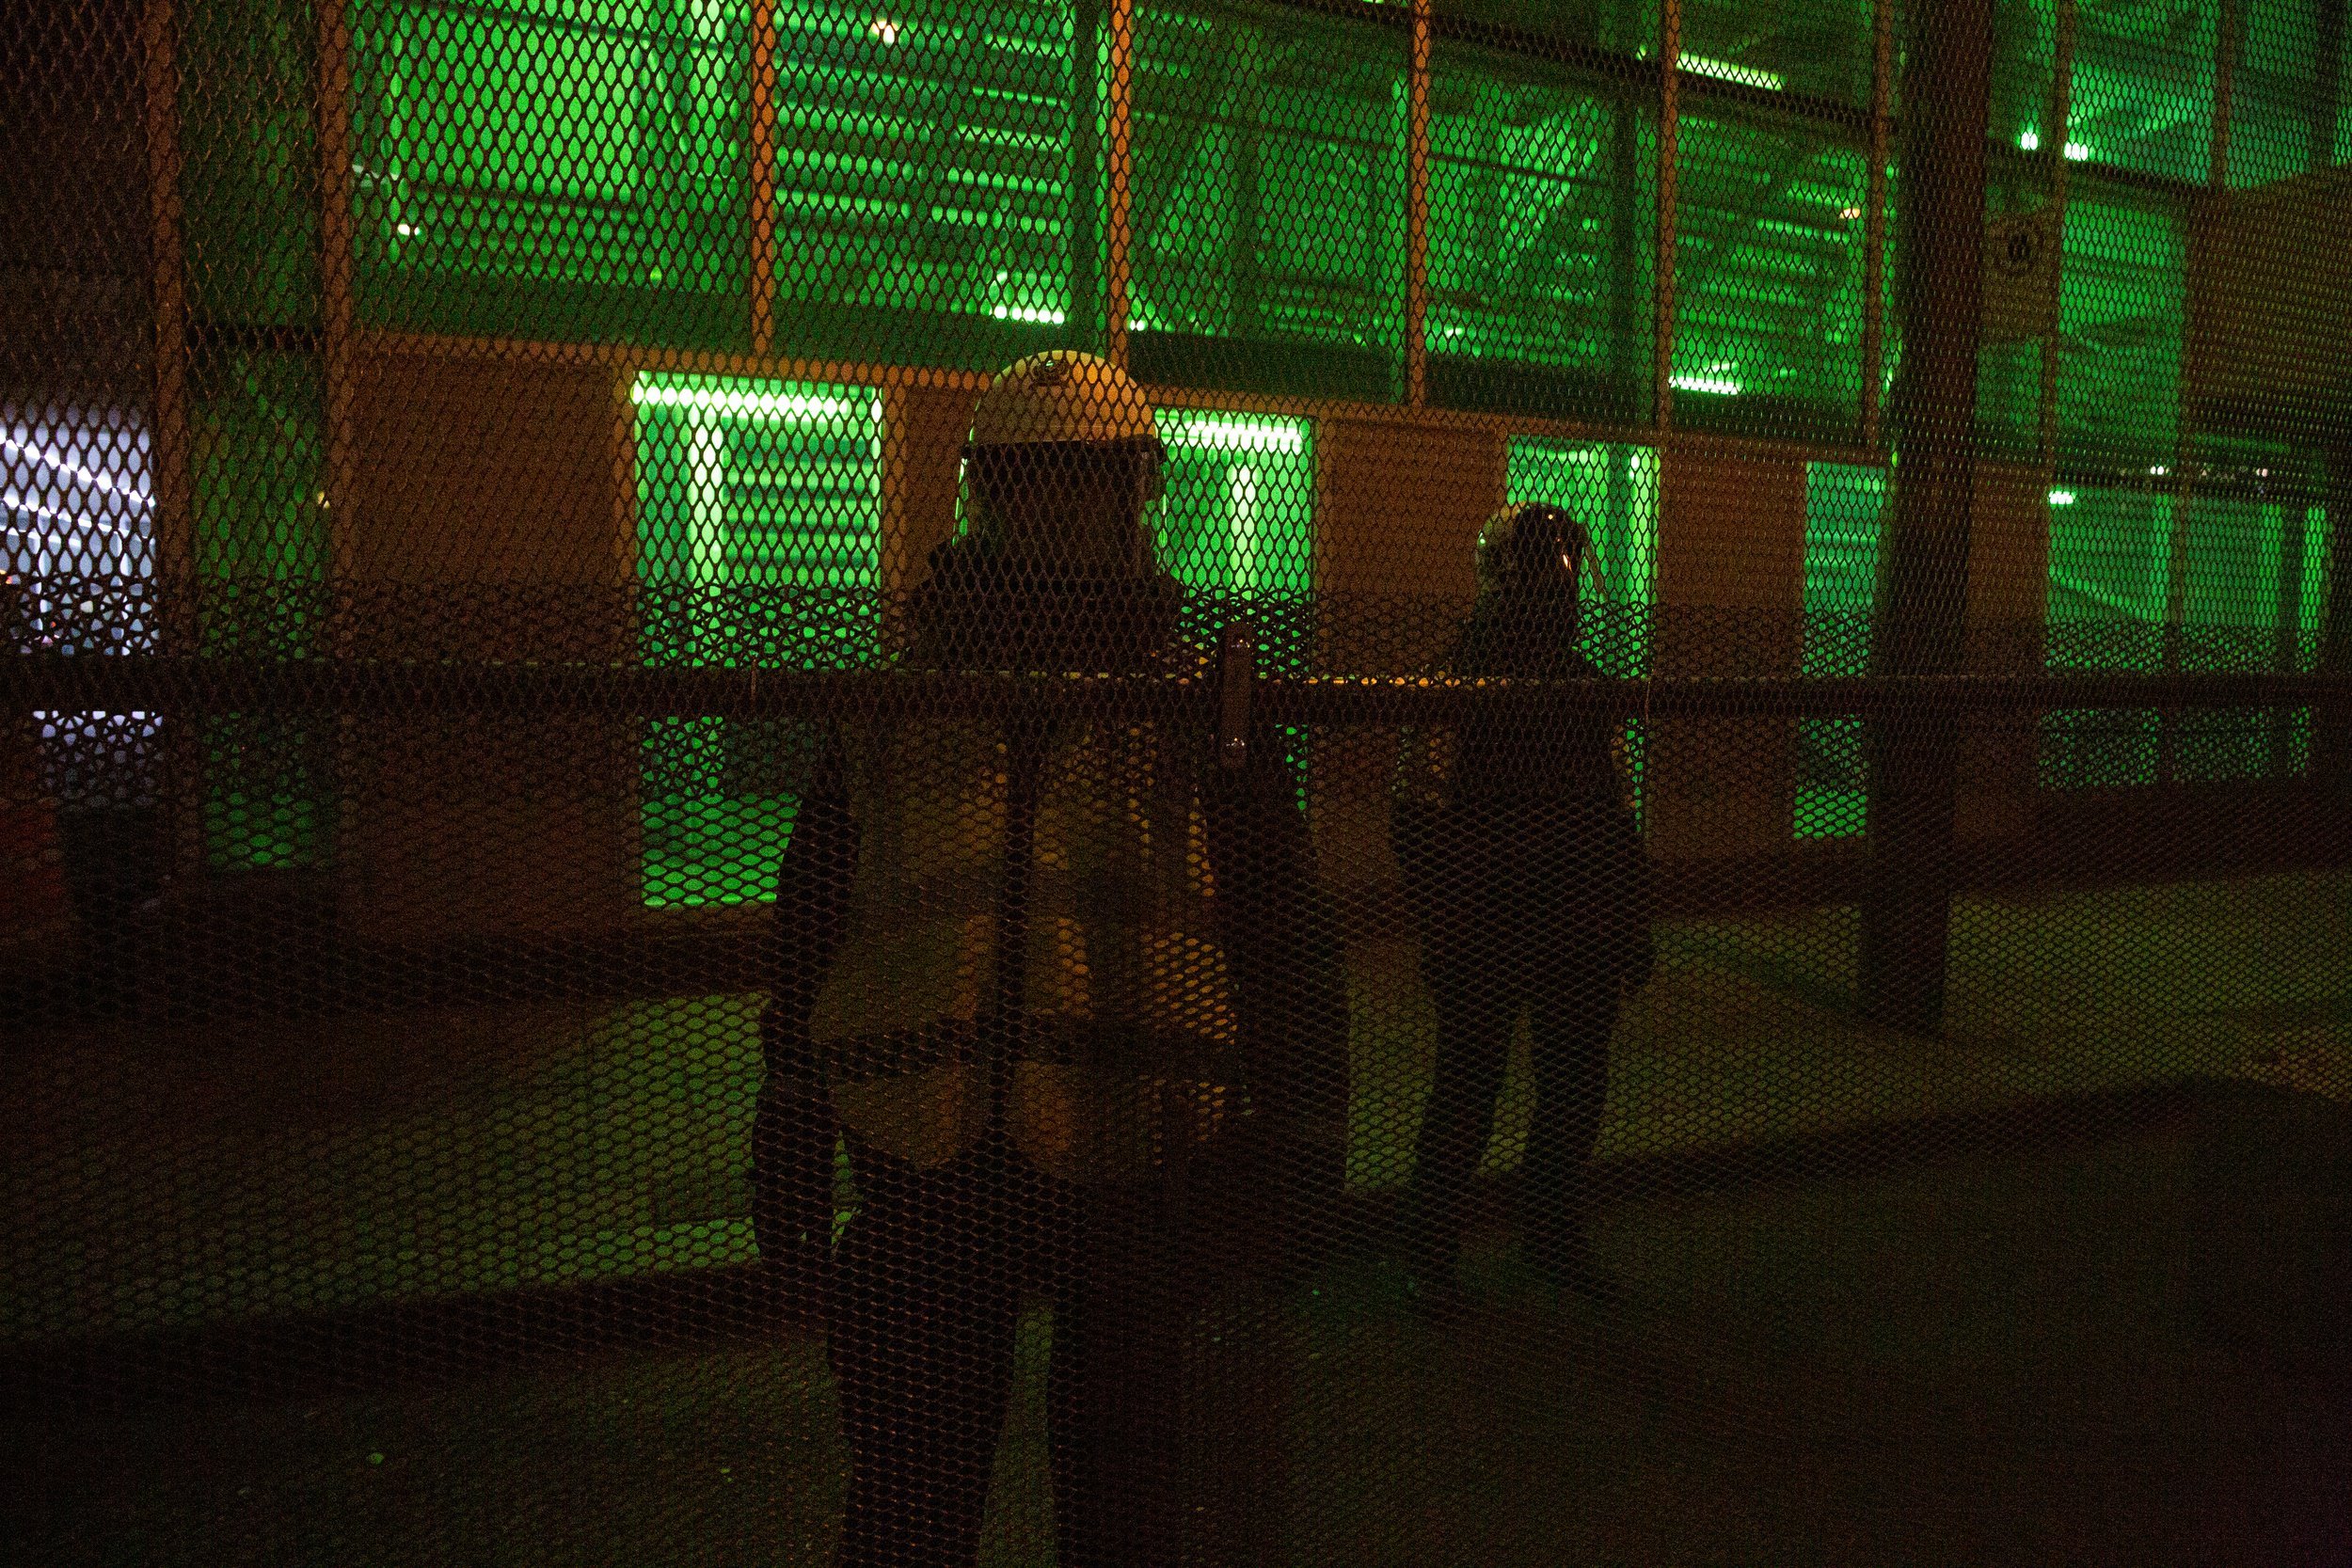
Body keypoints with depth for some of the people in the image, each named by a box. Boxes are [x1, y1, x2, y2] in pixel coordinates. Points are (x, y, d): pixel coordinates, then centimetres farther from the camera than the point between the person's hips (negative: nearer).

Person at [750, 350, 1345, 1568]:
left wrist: (1292, 1142, -1)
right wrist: (790, 1152, 11)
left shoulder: (1204, 717, 0)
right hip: (927, 1187, 2)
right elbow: (808, 943, 11)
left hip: (1131, 1186, -1)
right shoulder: (892, 715, 5)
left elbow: (1283, 948, 3)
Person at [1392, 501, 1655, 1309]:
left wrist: (1633, 925, 13)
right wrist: (1444, 928, -15)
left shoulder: (1589, 691, 12)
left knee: (1576, 1090, 13)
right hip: (1485, 943, -6)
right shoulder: (1456, 688, -6)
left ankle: (1557, 1241, 32)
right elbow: (1421, 818, -10)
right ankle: (1430, 1251, 18)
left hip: (1582, 940, 6)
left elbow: (1618, 817, 17)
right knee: (1468, 1090, 3)